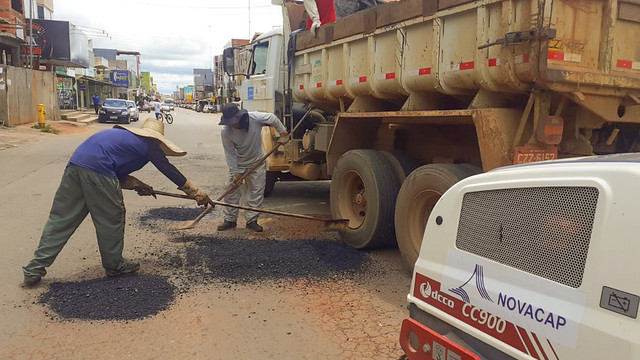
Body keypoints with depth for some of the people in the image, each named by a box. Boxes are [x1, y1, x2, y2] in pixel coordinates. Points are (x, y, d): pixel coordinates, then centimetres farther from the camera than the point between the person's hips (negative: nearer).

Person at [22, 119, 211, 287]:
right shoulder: (149, 143, 10)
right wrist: (196, 193, 25)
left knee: (60, 218, 11)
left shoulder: (125, 135, 30)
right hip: (97, 170, -8)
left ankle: (34, 270, 14)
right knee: (111, 219, 10)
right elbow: (170, 171, 17)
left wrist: (138, 185, 22)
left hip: (75, 164, 8)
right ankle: (114, 266, 25)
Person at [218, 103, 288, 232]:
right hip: (238, 163, 0)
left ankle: (252, 220, 12)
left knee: (256, 192, 2)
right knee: (231, 191, 0)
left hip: (257, 163, 0)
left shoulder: (255, 118, -26)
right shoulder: (226, 131, -23)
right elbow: (230, 153, -16)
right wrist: (235, 172, -15)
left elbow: (273, 119, -7)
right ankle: (230, 220, 13)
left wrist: (282, 132, -2)